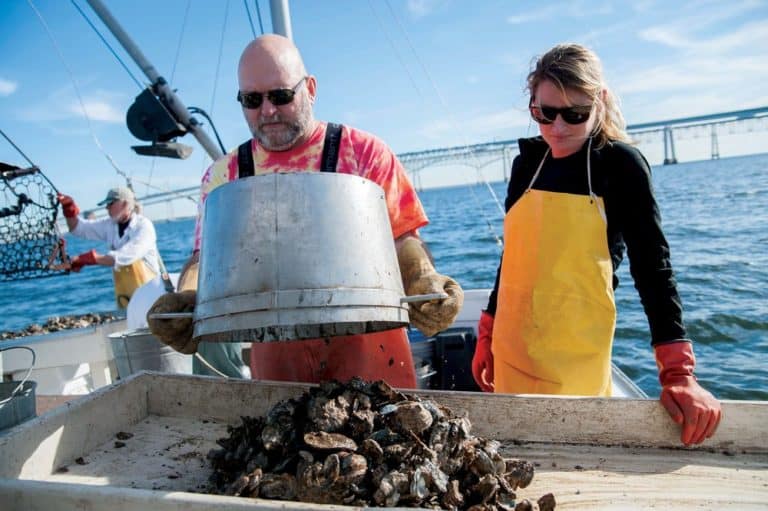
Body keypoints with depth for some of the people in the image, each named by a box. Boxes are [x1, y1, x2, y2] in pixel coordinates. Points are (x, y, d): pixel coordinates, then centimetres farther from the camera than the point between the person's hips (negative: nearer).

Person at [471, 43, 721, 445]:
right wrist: (487, 334, 15)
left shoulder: (620, 163, -6)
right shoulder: (527, 162, 7)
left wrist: (678, 373, -17)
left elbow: (652, 266, -9)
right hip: (511, 355, 5)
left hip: (576, 361, -4)